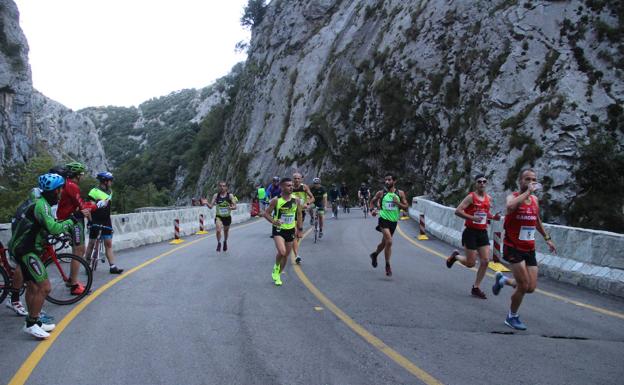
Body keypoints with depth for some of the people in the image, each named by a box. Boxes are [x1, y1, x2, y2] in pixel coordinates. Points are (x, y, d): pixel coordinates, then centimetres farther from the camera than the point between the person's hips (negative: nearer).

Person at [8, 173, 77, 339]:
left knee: (32, 287, 16)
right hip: (27, 251, -11)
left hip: (22, 249, 11)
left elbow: (49, 226, 24)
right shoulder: (41, 204, -17)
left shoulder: (42, 203, 15)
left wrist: (66, 226, 12)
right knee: (44, 287, -11)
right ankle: (31, 324, -4)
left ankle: (33, 322, 24)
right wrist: (70, 221, -14)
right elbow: (53, 228, -27)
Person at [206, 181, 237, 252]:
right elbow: (211, 206, -5)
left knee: (226, 231, 19)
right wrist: (206, 203, -25)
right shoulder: (216, 195, -5)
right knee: (218, 230, -23)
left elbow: (235, 206, -9)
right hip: (219, 216, -1)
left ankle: (225, 242, 50)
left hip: (227, 217, 1)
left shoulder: (230, 195, -8)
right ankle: (219, 243, 3)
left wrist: (231, 207, -31)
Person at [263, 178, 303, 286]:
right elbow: (266, 213, -5)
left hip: (290, 230, 4)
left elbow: (299, 215, 10)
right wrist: (273, 221, -23)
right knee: (282, 252, -23)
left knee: (286, 255, 11)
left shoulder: (296, 200, -2)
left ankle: (278, 274, 32)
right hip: (278, 229, -4)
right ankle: (276, 267, 10)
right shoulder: (276, 200, -12)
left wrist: (298, 229, 9)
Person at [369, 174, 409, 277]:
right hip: (384, 219, -3)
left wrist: (397, 203, -16)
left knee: (384, 242, 19)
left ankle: (374, 254, 49)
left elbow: (406, 207, 1)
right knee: (389, 241, -20)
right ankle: (387, 266, -9)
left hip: (393, 221, 4)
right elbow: (372, 201, 12)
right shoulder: (381, 193, -3)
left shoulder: (400, 193, 1)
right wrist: (372, 210, -6)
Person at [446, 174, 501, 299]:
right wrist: (472, 218, -26)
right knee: (470, 263, -2)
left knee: (485, 261, -1)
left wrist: (493, 217, 4)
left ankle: (476, 288, 12)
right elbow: (457, 211, -17)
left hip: (483, 233, 6)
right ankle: (455, 256, 30)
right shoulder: (471, 197, -11)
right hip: (471, 232, -6)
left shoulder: (489, 198, 9)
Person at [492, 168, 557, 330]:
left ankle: (503, 280, 31)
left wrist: (547, 238, 28)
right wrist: (527, 192, -30)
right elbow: (510, 206, -39)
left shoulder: (535, 199, 8)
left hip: (529, 249, 7)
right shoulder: (513, 196, -12)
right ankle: (512, 317, 15)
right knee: (524, 286, -9)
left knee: (531, 287, 3)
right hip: (513, 247, -6)